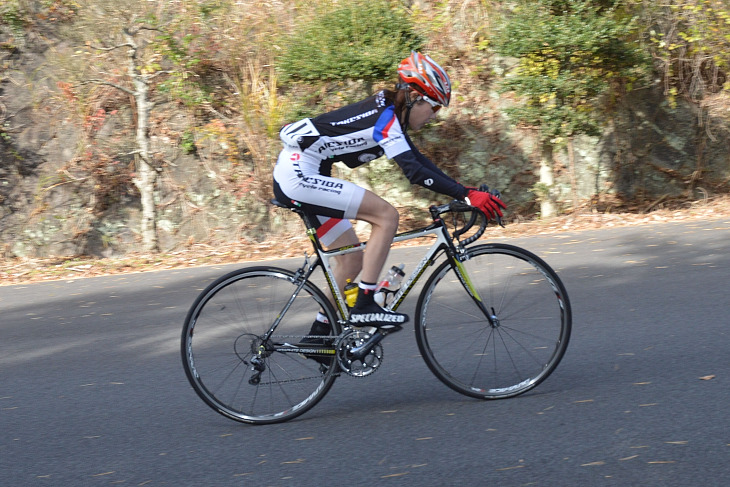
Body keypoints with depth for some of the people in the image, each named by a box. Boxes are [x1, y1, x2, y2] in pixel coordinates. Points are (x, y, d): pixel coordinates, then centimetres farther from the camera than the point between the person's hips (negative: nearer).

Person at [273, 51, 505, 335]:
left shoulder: (387, 114, 12)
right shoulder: (383, 117, -17)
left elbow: (419, 161, 15)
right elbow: (414, 171, -27)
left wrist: (467, 192, 7)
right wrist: (467, 196, -27)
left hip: (295, 174, 10)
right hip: (299, 175, -10)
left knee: (352, 259, 13)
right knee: (386, 215, -16)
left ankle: (320, 333, 21)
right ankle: (365, 306, -13)